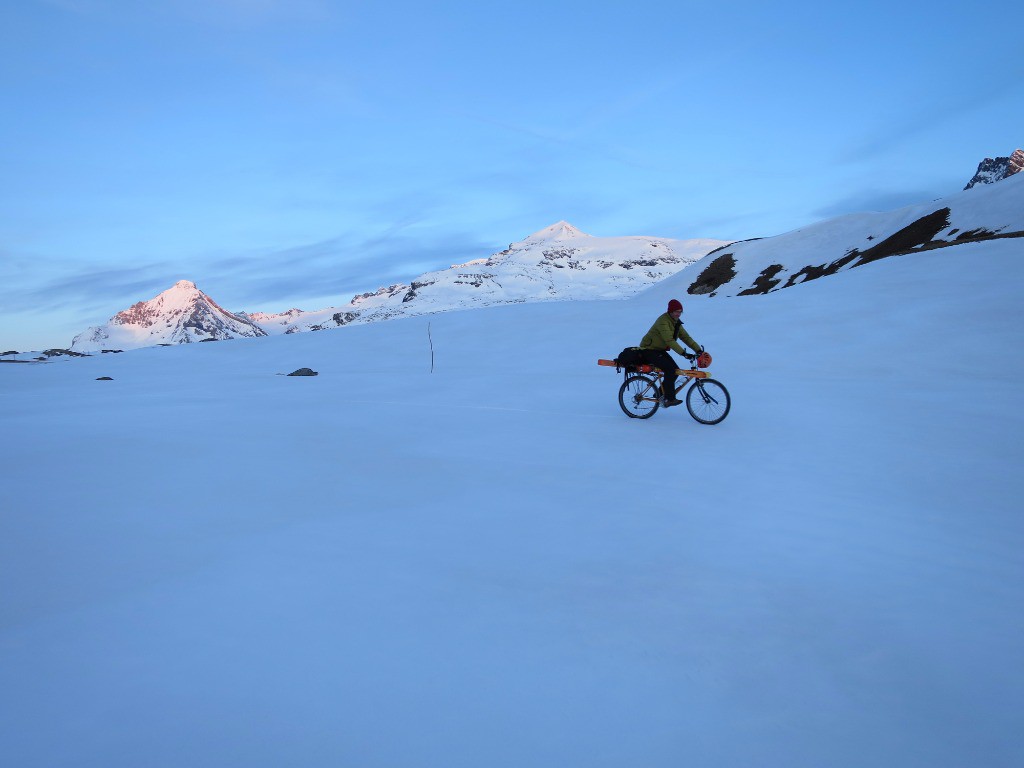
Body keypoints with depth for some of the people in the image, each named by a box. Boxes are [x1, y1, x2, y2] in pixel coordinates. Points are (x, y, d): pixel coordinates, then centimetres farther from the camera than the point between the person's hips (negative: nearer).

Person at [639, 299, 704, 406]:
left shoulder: (676, 322, 6)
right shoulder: (663, 321, -24)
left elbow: (685, 337, 3)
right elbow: (669, 340, -33)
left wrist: (698, 349, -9)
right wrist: (683, 353, -39)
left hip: (660, 350, 9)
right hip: (649, 350, -9)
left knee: (675, 370, -2)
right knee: (670, 369, -24)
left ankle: (660, 394, 12)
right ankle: (669, 399, -21)